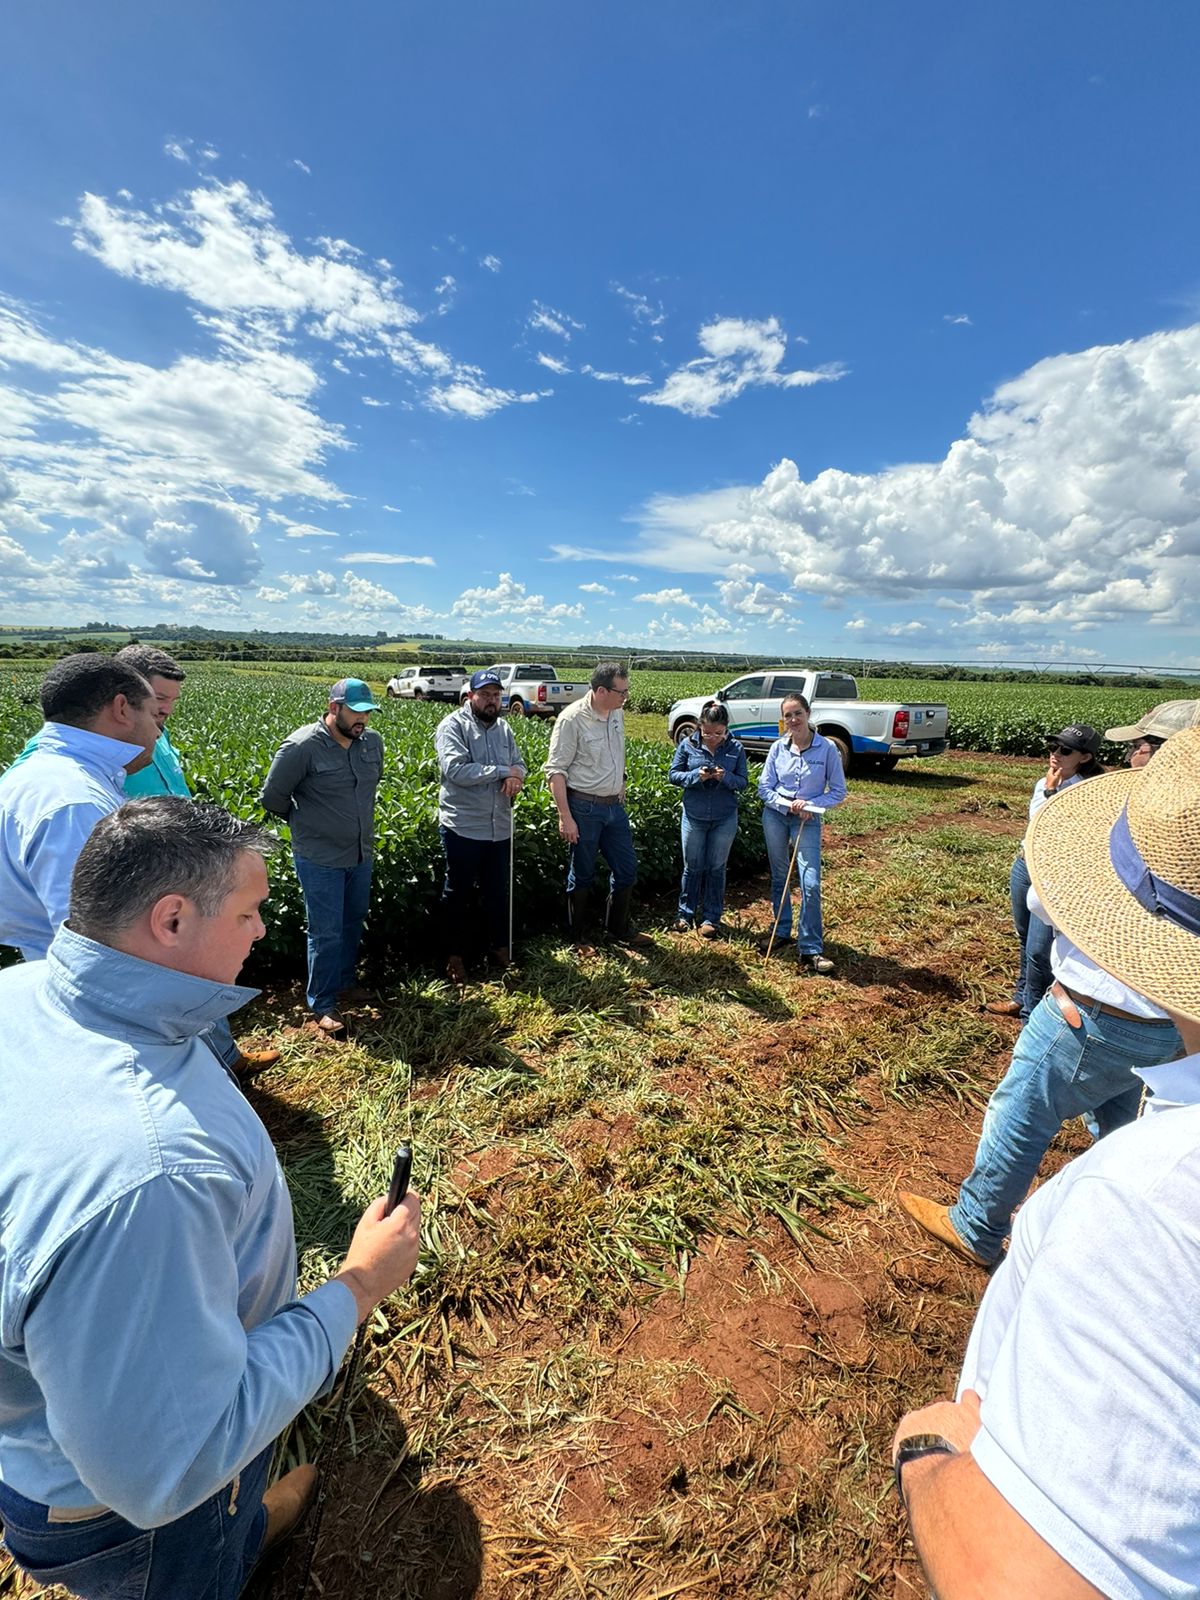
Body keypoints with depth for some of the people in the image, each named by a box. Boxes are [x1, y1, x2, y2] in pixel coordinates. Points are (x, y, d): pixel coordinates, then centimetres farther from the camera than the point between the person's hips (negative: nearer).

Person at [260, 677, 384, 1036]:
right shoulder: (302, 746, -19)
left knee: (353, 922, 20)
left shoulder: (372, 741, -1)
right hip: (320, 859, -6)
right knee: (326, 933, 3)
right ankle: (322, 1004, 20)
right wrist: (304, 822, 4)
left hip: (361, 854, 6)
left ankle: (344, 981, 40)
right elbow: (272, 797, -8)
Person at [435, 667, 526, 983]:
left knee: (498, 891, 19)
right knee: (458, 894, 10)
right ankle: (454, 954, 26)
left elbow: (519, 764, 11)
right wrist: (502, 771, -21)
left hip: (500, 828, 6)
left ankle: (499, 945, 38)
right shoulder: (453, 726, -12)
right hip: (463, 827, -6)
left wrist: (514, 778, -14)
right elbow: (456, 770, -24)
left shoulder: (503, 728, 10)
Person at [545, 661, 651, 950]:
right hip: (584, 808, -7)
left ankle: (619, 930, 33)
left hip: (615, 806, 7)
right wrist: (565, 817, -19)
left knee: (627, 868, 14)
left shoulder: (617, 713, 3)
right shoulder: (572, 719, -17)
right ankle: (580, 938, 27)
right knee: (582, 875, 8)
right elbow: (555, 770, -16)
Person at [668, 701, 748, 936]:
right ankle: (686, 914, 26)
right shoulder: (687, 745, -5)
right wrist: (697, 775, -21)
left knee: (716, 868, 10)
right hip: (694, 817, 0)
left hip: (725, 819, 0)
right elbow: (673, 775, -4)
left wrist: (725, 778, -22)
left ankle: (711, 918, 22)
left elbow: (743, 782, -2)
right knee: (692, 867, 11)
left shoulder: (736, 749, -3)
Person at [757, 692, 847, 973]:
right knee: (779, 877, 14)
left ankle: (810, 950, -1)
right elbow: (764, 787, 1)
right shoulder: (778, 747, -2)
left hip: (808, 820, -2)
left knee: (811, 884, -10)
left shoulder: (827, 748, -9)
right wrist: (787, 804, -15)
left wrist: (810, 805, -17)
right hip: (775, 816, 3)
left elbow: (838, 791, -3)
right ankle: (781, 932, 31)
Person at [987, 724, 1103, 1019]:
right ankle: (1022, 998, 39)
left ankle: (1033, 1017, 15)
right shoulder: (1043, 784, 6)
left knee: (1039, 951, -2)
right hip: (1024, 867, 7)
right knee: (1025, 940, 21)